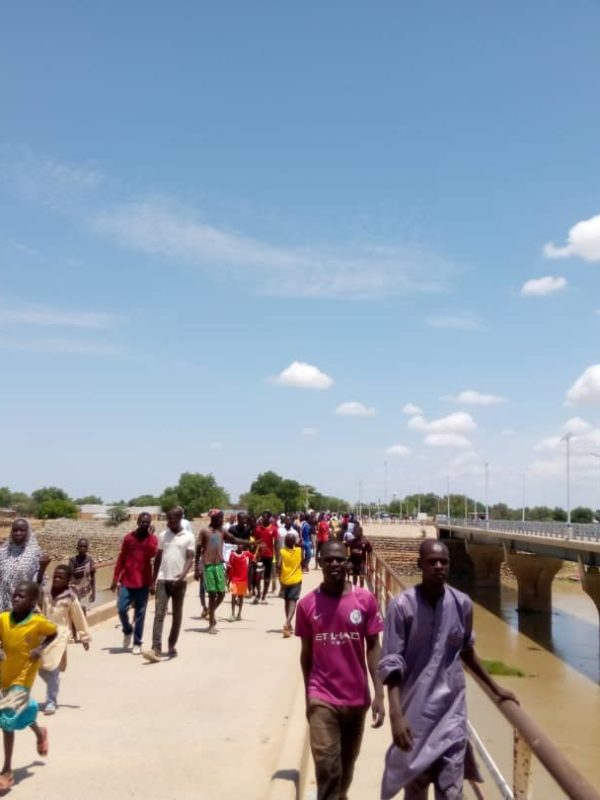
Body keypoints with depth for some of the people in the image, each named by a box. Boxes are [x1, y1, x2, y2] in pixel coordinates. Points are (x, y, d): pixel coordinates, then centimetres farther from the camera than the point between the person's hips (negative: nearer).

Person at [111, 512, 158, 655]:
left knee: (140, 613, 3)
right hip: (126, 581, 1)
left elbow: (153, 554, -21)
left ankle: (137, 643, 13)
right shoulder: (128, 538, 5)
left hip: (143, 582, -1)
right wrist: (115, 579, 5)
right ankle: (127, 631, 20)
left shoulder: (152, 538, 0)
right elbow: (121, 559, 7)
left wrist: (150, 535, -17)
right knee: (122, 608, -8)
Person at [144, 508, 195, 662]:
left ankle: (172, 646, 21)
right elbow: (158, 559, 12)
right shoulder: (163, 535, 8)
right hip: (162, 580, 1)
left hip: (179, 581, -1)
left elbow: (190, 559, -6)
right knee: (159, 614, -9)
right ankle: (156, 649, -15)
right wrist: (153, 582, 9)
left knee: (177, 615, 8)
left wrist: (183, 574, -24)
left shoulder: (188, 536, -1)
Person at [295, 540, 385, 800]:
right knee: (326, 766, -9)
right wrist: (308, 696, 10)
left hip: (357, 697, 1)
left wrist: (379, 694, -8)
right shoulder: (307, 604, -6)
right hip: (322, 698, -1)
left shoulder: (366, 600, -7)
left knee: (348, 762, 17)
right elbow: (306, 652, 4)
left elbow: (373, 647, -3)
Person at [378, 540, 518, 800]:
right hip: (416, 709, -2)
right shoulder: (402, 605, -13)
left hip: (452, 708, 2)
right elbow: (391, 663, -14)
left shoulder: (462, 604, -2)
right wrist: (396, 714, -23)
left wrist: (495, 687, 20)